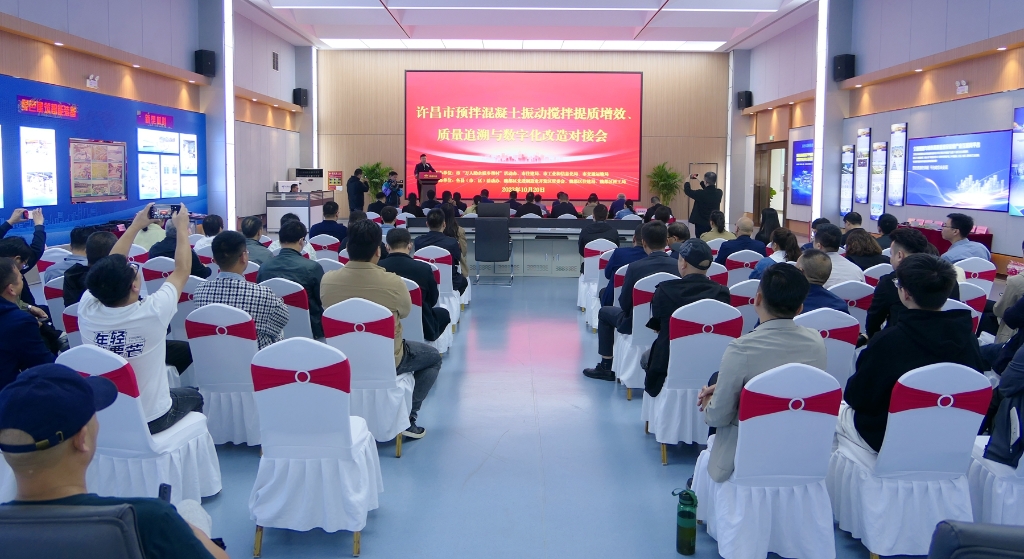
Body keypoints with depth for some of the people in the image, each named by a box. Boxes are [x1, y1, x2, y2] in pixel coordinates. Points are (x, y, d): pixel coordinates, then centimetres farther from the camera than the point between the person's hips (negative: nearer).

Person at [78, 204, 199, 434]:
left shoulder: (87, 310, -17)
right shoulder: (152, 312, -28)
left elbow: (109, 269, 2)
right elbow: (182, 270, -10)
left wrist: (136, 225, 10)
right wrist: (182, 227, 3)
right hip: (150, 420, -4)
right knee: (193, 396, 27)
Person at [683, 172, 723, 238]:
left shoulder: (701, 193, -21)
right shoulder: (719, 193, -4)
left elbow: (688, 191, -5)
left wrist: (687, 181, 13)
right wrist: (701, 181, 27)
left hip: (701, 225, -5)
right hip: (714, 225, 5)